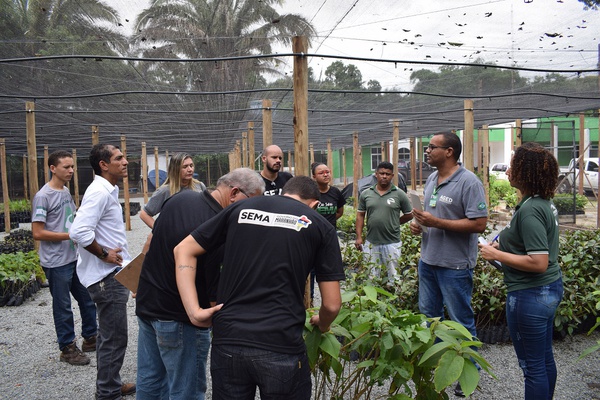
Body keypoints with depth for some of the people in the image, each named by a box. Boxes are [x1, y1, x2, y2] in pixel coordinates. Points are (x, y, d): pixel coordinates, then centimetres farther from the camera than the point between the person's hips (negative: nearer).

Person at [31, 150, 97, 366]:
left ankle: (90, 338, 32)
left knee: (88, 300, 16)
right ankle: (67, 348, 21)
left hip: (75, 258, 8)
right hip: (57, 263, -8)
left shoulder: (66, 192, 9)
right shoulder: (43, 197, -15)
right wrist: (71, 235, -20)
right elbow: (38, 233, -18)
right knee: (63, 307, 6)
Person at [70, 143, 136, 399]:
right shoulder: (99, 192, -20)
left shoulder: (108, 191, 11)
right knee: (114, 339, 1)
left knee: (110, 336, 21)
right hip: (107, 276, -10)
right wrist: (104, 255, -19)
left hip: (111, 275, 10)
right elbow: (79, 232, -31)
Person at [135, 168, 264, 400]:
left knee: (149, 380, 22)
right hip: (179, 318, -8)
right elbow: (217, 296, -25)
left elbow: (150, 244, 11)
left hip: (146, 304, 8)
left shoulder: (180, 197, -3)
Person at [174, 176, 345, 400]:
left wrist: (194, 312, 4)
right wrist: (322, 326, 23)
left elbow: (183, 250, 10)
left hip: (228, 341, 3)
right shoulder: (320, 226, 4)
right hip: (281, 348, -2)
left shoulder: (241, 208, 11)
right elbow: (332, 304, 1)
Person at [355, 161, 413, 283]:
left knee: (393, 276, 6)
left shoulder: (399, 194, -2)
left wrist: (393, 223, 4)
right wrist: (359, 237, 1)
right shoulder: (366, 194, 4)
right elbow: (360, 215, 7)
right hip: (371, 243, 2)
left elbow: (409, 215, 6)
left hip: (392, 243, -2)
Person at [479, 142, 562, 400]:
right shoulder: (546, 203, 6)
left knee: (532, 365, 5)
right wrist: (504, 246, 11)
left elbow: (538, 263, -27)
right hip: (551, 288, 10)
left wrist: (496, 255, -19)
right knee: (545, 359, 23)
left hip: (530, 295, -10)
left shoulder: (530, 210, -24)